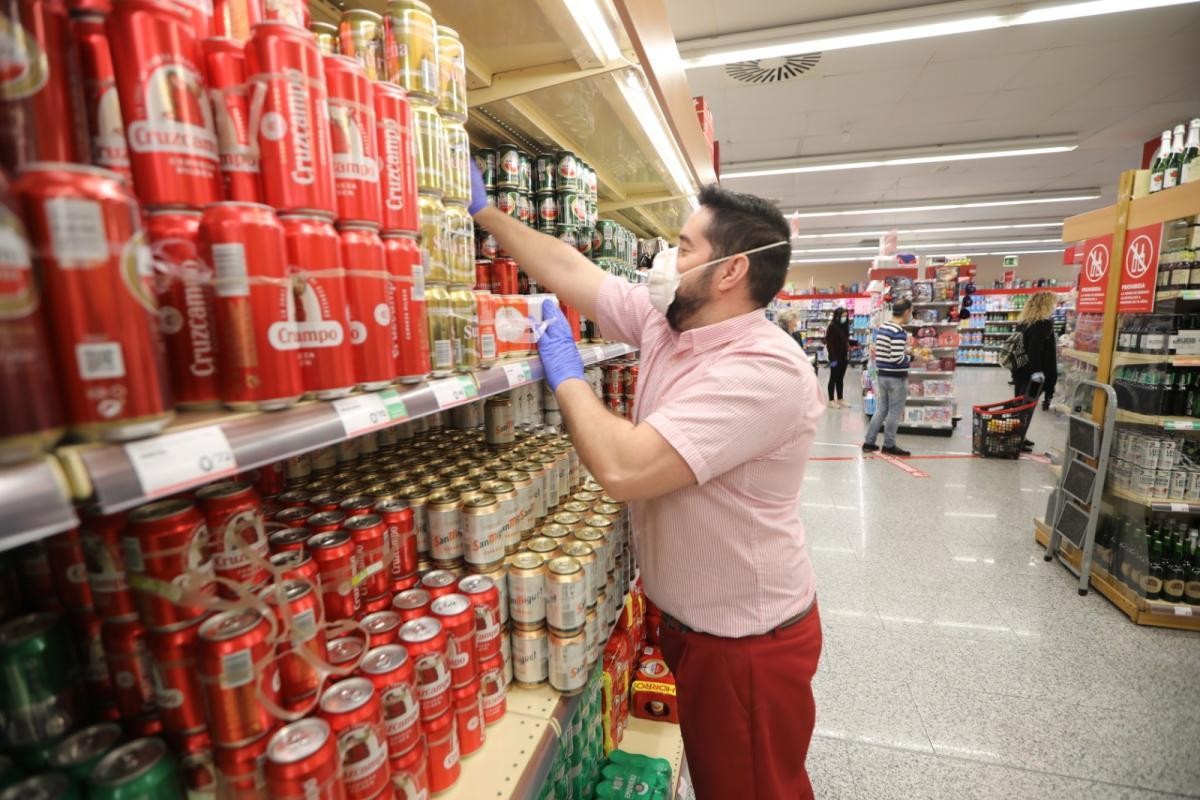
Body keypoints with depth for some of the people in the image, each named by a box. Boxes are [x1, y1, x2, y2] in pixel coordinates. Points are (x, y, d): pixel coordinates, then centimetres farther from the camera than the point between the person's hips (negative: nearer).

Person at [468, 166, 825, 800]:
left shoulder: (764, 370, -30)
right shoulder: (665, 325, -4)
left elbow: (624, 468, -38)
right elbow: (569, 268, 2)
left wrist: (565, 372, -22)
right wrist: (484, 211, 8)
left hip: (749, 640, -7)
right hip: (684, 618, 7)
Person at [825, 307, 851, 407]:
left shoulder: (844, 326, 10)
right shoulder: (832, 326, -12)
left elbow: (846, 341, 16)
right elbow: (829, 343, -15)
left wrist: (848, 356, 8)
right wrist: (833, 358, -19)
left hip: (843, 357, 7)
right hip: (835, 357, -7)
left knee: (840, 379, 12)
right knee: (833, 378, 2)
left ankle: (840, 399, 19)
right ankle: (831, 400, 11)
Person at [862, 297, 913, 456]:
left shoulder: (881, 327, 7)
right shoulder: (899, 332, -19)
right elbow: (897, 358, -23)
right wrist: (911, 355, -7)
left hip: (882, 375, 8)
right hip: (897, 377, -8)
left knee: (881, 410, 15)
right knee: (894, 413, 5)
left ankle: (868, 442, 18)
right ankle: (889, 445, 15)